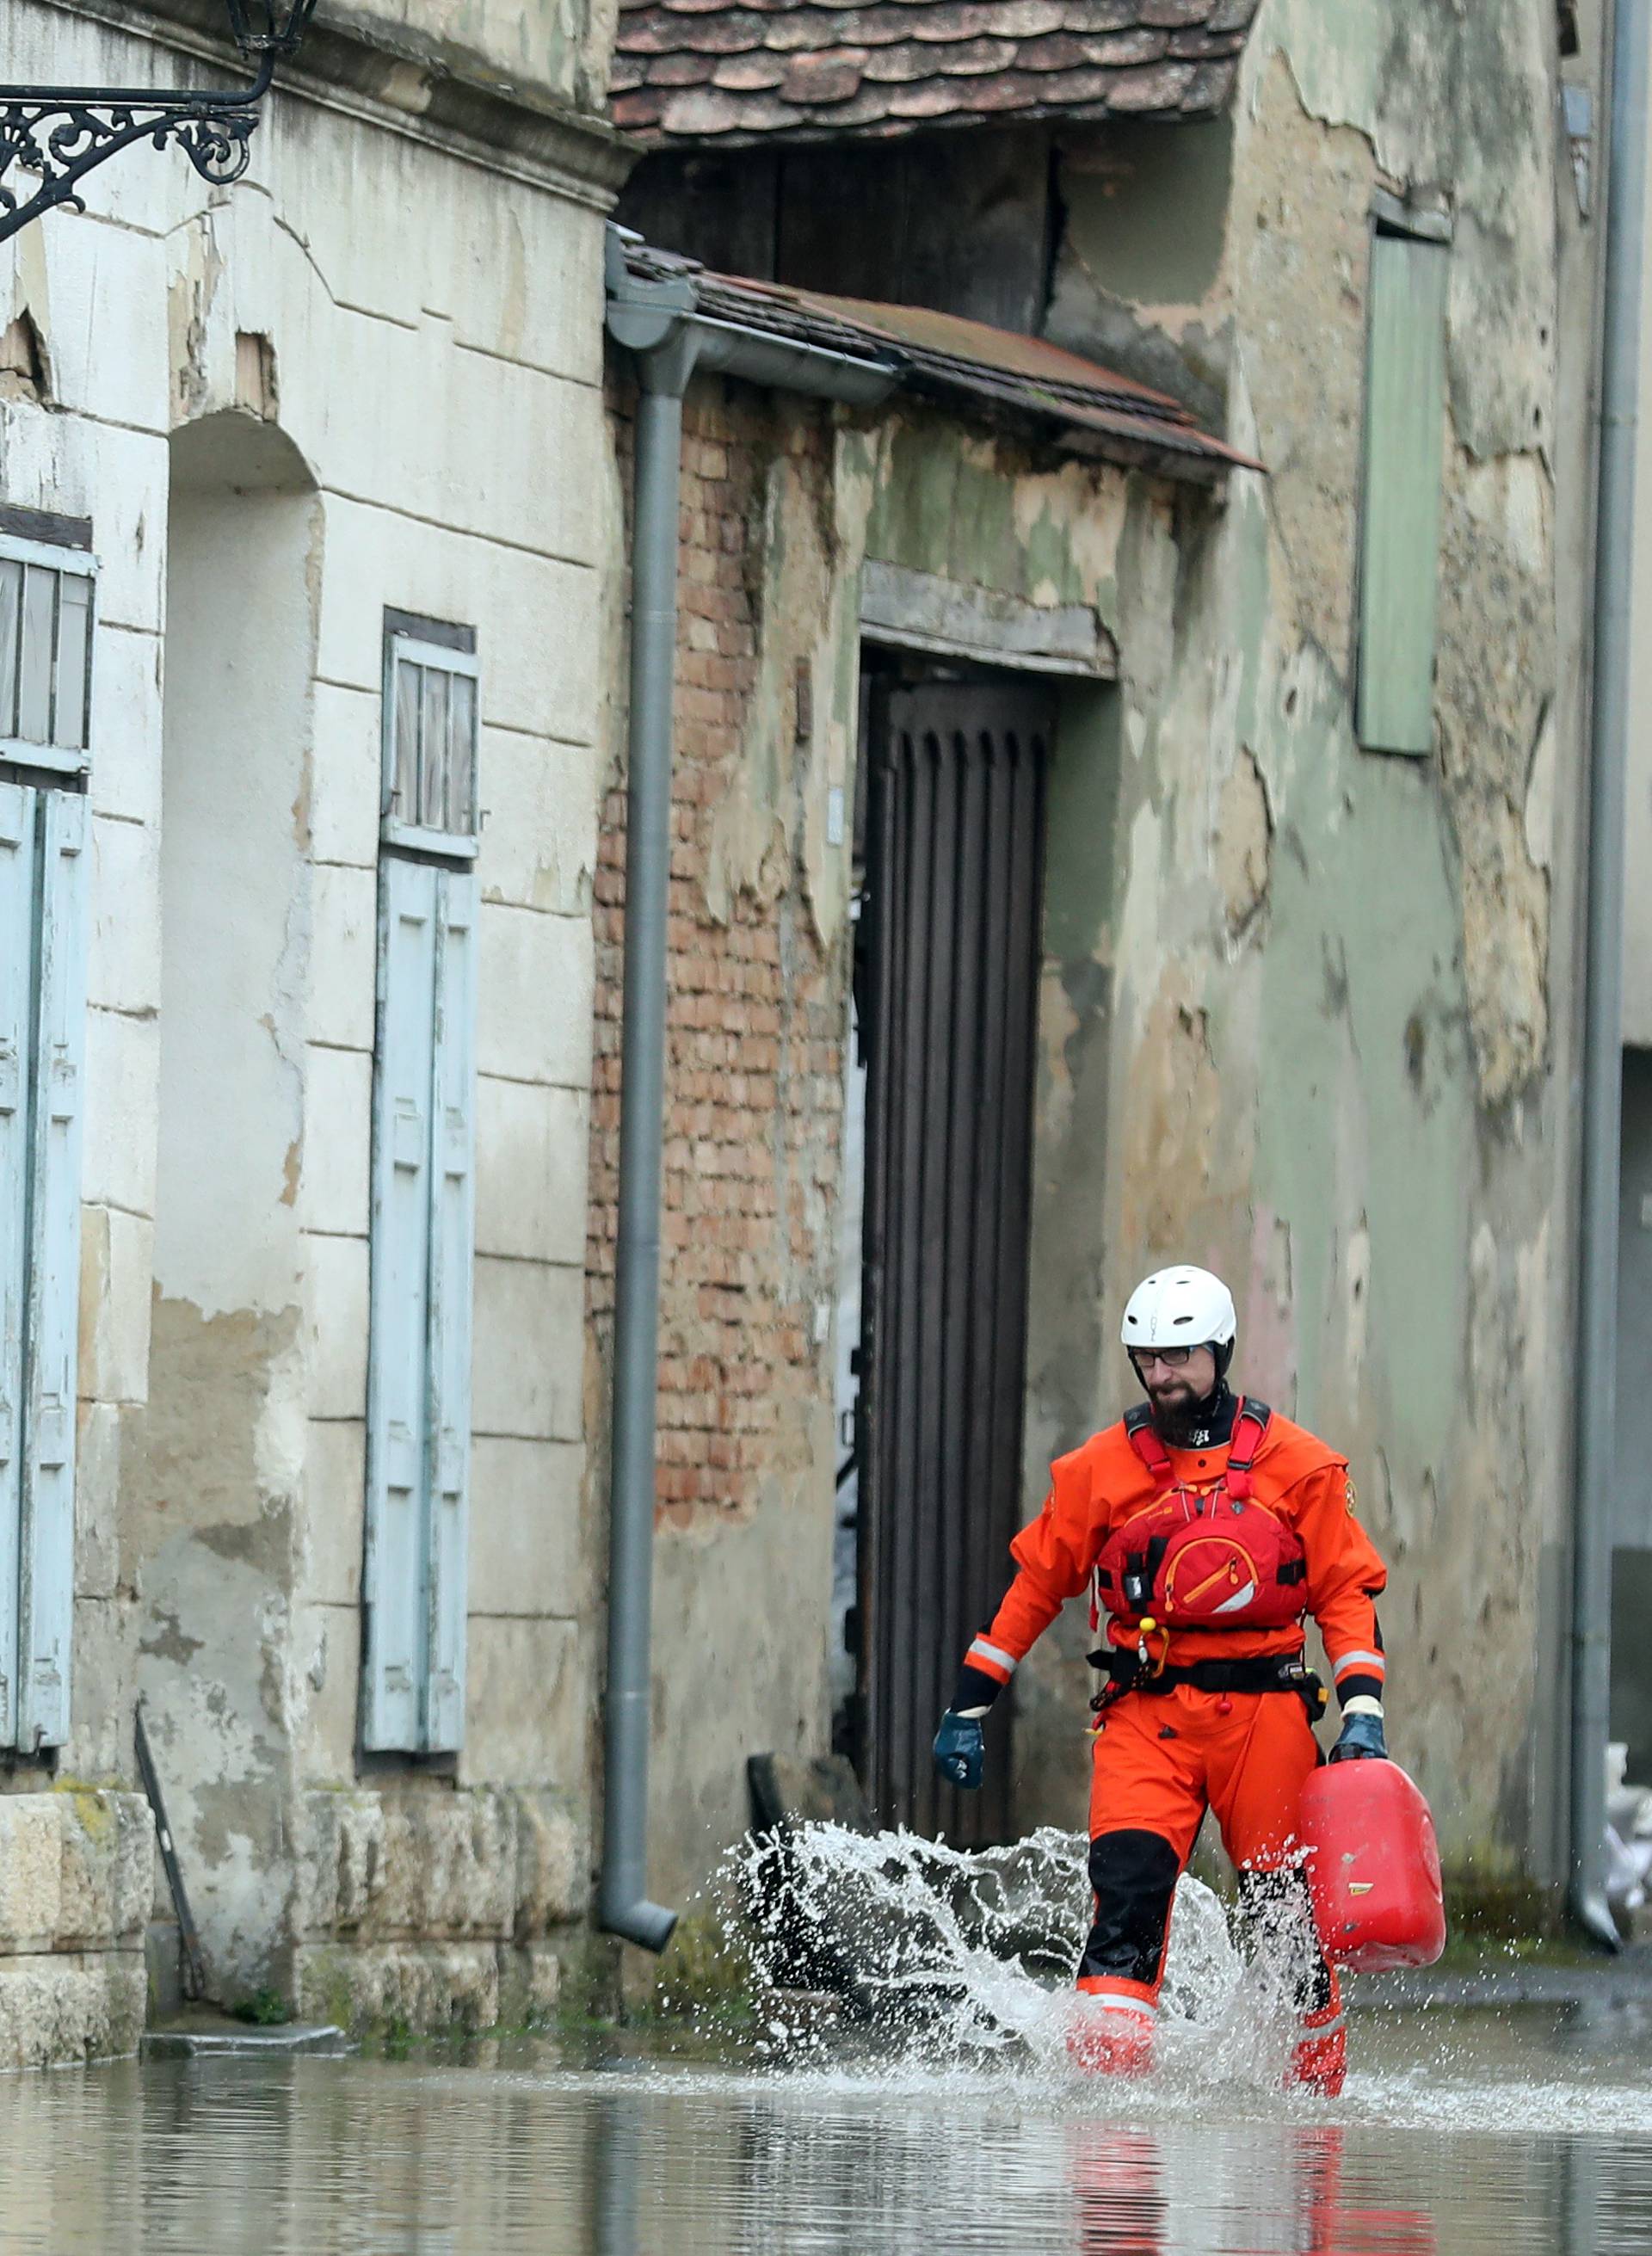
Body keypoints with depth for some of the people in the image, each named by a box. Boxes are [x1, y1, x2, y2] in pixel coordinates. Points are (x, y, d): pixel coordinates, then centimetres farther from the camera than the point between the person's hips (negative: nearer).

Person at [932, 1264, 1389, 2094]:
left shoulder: (1297, 1464, 3)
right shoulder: (1099, 1469, 6)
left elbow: (1347, 1591, 5)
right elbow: (1034, 1585, 13)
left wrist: (1363, 1713, -7)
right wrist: (968, 1707, 12)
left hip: (1264, 1706, 0)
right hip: (1146, 1712, 0)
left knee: (1283, 1904, 0)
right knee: (1129, 1879, -19)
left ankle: (1318, 2075, 18)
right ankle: (1104, 2071, -24)